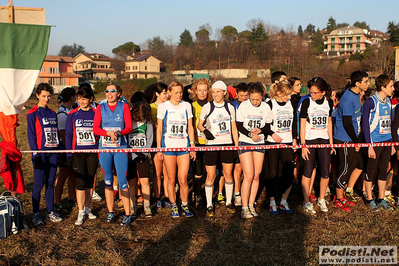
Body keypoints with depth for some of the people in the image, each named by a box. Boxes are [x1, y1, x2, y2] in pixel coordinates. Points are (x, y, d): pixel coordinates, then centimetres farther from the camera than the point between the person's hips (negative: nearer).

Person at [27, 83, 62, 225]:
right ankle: (36, 214, 8)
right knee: (39, 184, -2)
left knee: (50, 183, 9)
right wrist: (36, 154, -13)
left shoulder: (52, 113, 15)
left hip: (53, 152, 5)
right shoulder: (33, 113, -2)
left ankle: (50, 212, 17)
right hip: (40, 152, -5)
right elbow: (31, 135, -6)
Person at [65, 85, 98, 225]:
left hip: (93, 153, 1)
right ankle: (81, 213, 3)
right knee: (81, 182, -5)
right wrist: (69, 154, -1)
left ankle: (87, 209, 22)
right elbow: (68, 135, 4)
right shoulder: (72, 114, 2)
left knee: (90, 182, 9)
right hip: (78, 153, -1)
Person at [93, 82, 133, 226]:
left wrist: (118, 133, -20)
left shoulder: (124, 106, 4)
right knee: (107, 181, 8)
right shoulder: (100, 108, 8)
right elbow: (95, 128, 0)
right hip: (104, 148, 2)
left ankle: (127, 214, 4)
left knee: (122, 181, -5)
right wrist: (109, 133, -18)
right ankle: (110, 212, 20)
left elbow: (129, 127, -1)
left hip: (120, 148, -2)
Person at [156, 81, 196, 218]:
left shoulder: (187, 106, 10)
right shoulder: (163, 106, 3)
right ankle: (174, 206, 19)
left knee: (183, 179, -3)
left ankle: (185, 205, 15)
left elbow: (190, 127, 13)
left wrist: (192, 146, 7)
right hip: (168, 146, -1)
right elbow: (159, 129, 5)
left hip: (184, 146, 1)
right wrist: (158, 148, 1)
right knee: (171, 179, 5)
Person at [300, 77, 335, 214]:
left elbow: (329, 122, 12)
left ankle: (321, 199, 23)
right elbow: (302, 124, -5)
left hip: (324, 140, 3)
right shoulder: (307, 102, -7)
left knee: (325, 172, 4)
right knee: (307, 172, -1)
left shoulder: (329, 102, 3)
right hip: (309, 140, -3)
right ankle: (306, 202, 12)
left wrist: (331, 142, 11)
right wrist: (303, 145, -9)